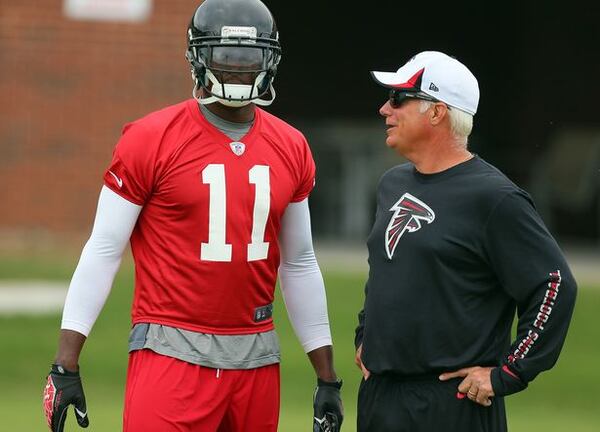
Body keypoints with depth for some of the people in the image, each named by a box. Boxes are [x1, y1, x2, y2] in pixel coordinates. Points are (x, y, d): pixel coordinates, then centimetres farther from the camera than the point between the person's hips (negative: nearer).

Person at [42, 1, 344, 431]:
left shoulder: (290, 149, 9)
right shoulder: (151, 140, -5)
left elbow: (299, 265, 17)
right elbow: (103, 252, -3)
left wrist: (328, 377, 17)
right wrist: (65, 365, -8)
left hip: (256, 356, 5)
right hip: (172, 351, -4)